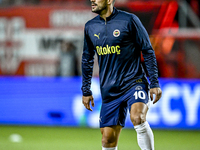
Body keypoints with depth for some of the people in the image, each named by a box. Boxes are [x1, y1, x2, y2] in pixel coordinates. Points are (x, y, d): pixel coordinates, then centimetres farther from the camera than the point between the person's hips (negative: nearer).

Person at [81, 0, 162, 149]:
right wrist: (86, 91, 18)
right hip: (109, 91, 5)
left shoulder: (129, 20, -6)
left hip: (135, 82, -5)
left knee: (137, 118, -32)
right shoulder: (90, 27, 8)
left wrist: (154, 83, -6)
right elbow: (87, 59, 20)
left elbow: (148, 51, -2)